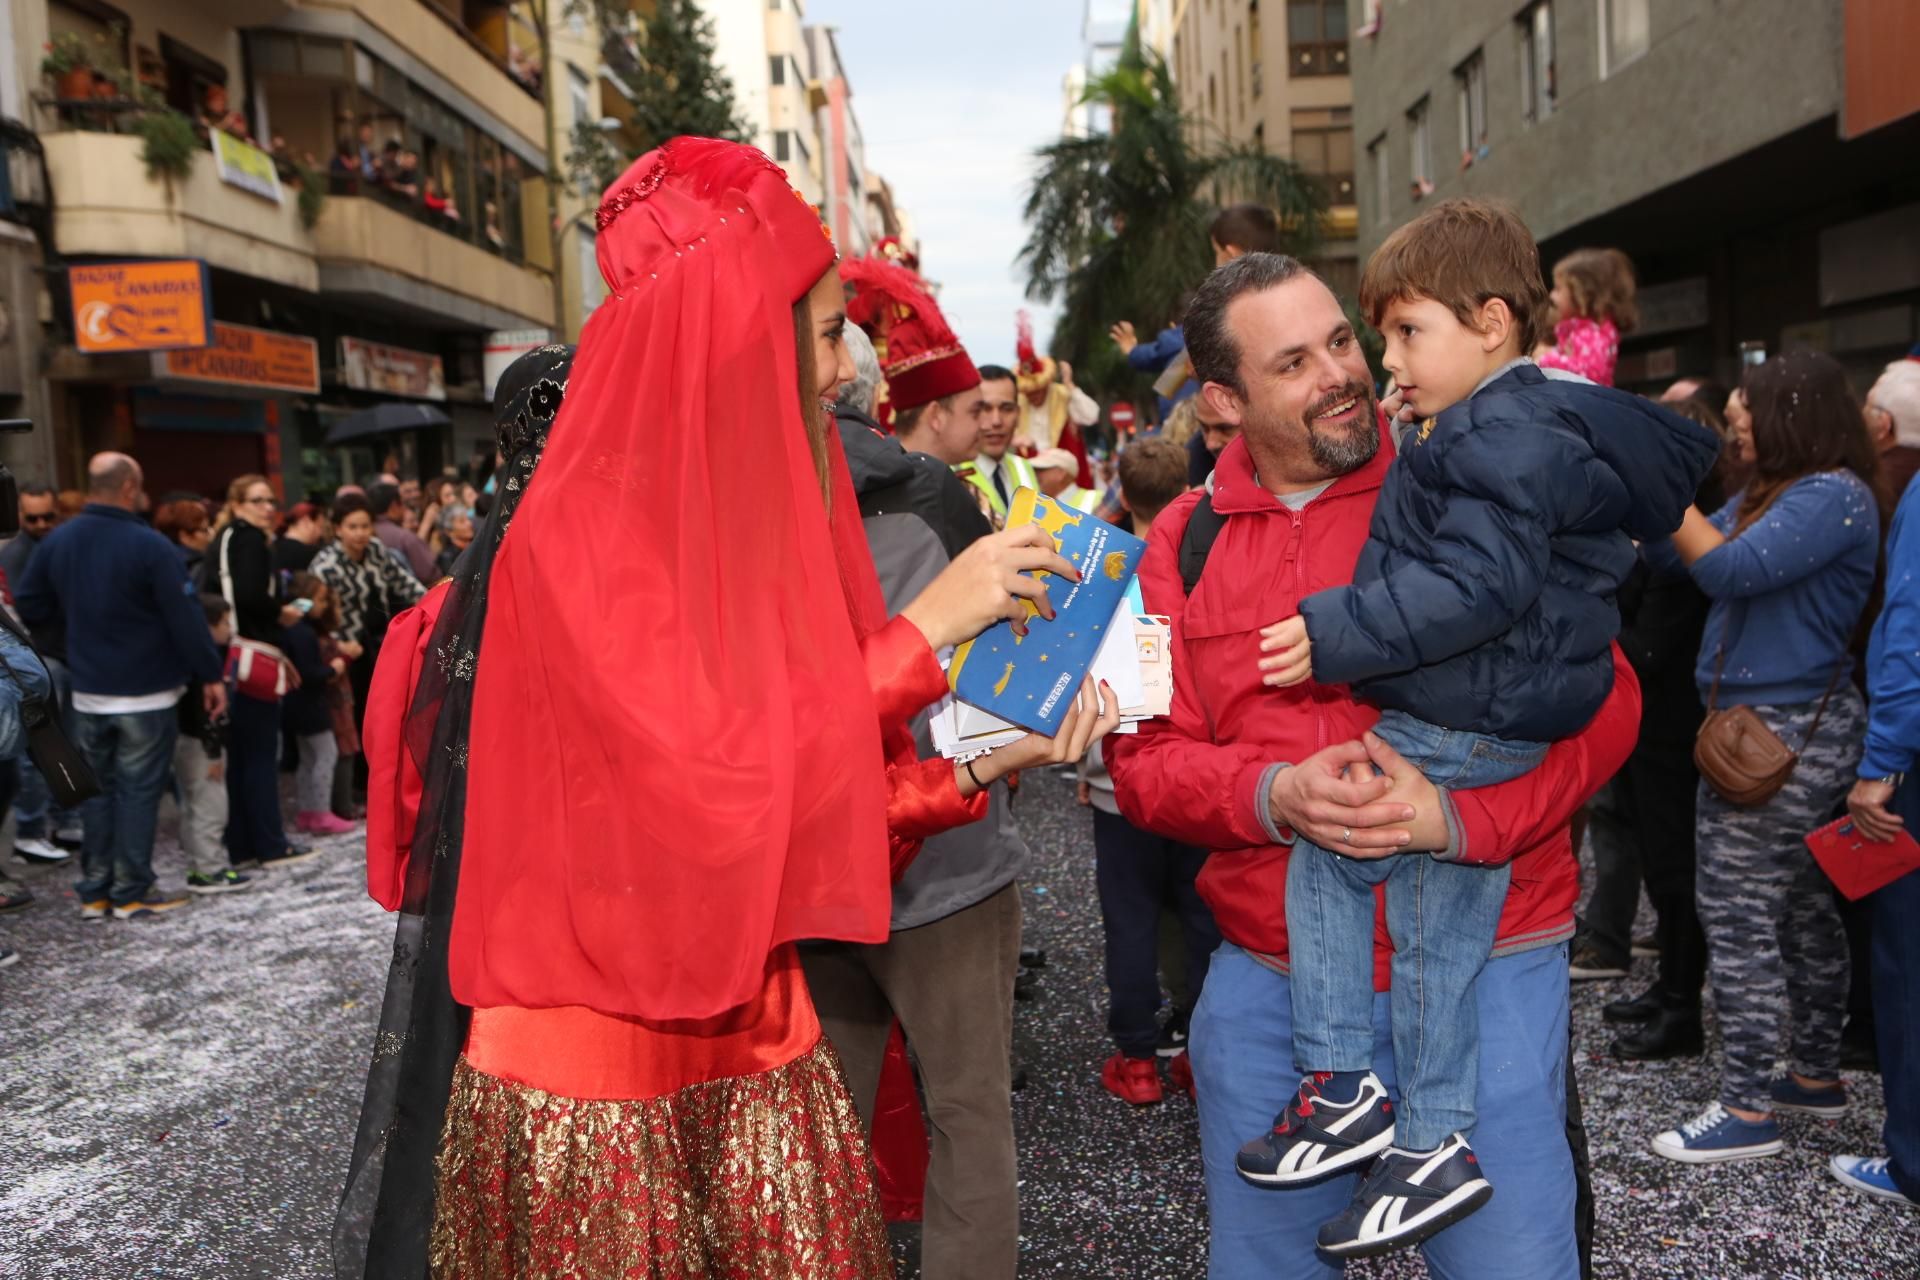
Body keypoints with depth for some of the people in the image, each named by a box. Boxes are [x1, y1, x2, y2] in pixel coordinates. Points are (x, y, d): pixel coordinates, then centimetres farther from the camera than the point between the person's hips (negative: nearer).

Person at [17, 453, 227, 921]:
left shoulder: (56, 541, 3)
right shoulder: (149, 545, -16)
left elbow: (28, 607, 9)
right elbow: (185, 617, -16)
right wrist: (211, 675, -9)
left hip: (89, 693, 6)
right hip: (146, 693, -6)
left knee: (98, 790, 14)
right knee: (138, 791, 2)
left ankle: (94, 891, 18)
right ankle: (132, 892, 6)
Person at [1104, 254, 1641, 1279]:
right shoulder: (1184, 542, 4)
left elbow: (1600, 697, -5)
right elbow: (1143, 759, 2)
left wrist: (1462, 815, -21)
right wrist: (1273, 794, -18)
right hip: (1263, 981, 3)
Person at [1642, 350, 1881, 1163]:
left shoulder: (1834, 495, -14)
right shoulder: (1768, 494, 14)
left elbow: (1730, 570, -24)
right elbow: (1674, 557, 12)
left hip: (1786, 732, -10)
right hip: (1766, 725, 10)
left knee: (1737, 910, -7)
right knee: (1799, 905, 17)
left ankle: (1747, 1110, 0)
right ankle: (1816, 1076, 30)